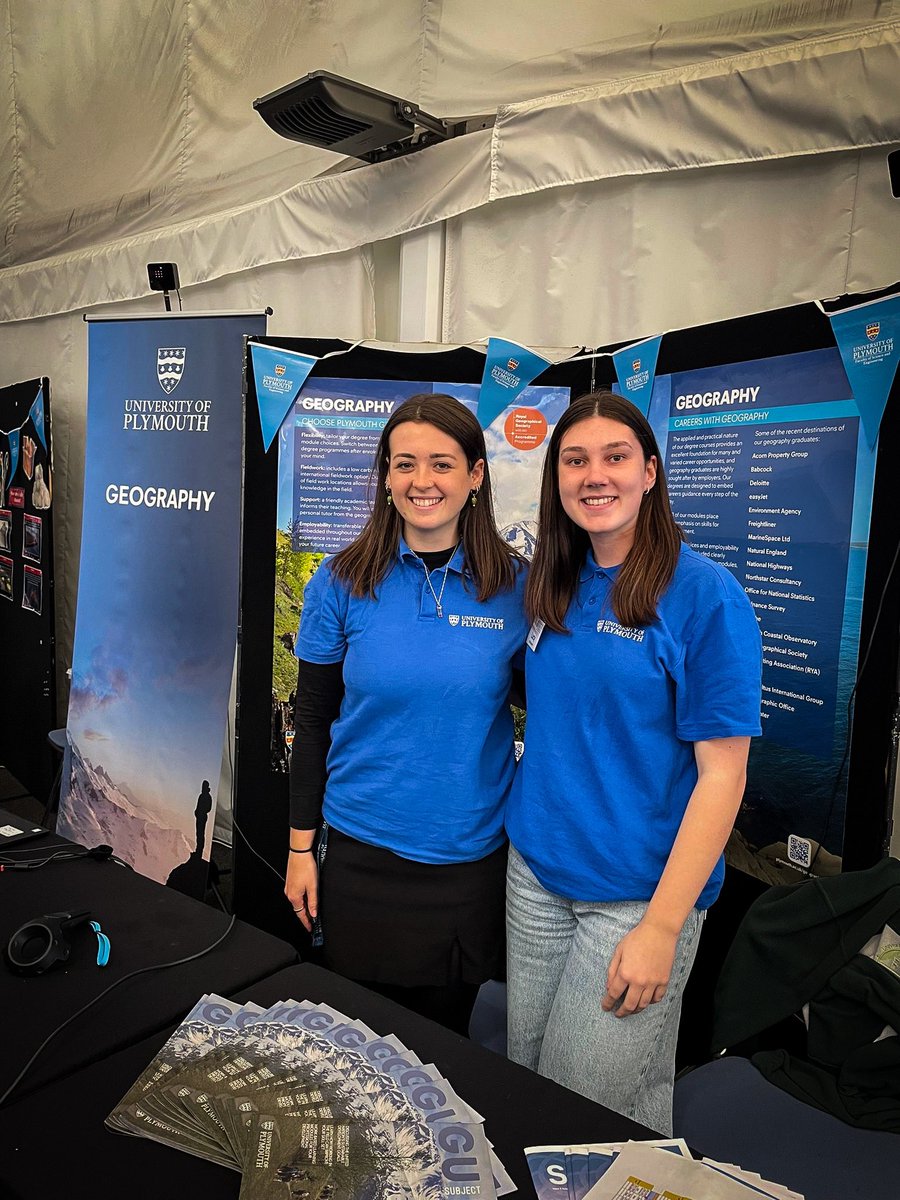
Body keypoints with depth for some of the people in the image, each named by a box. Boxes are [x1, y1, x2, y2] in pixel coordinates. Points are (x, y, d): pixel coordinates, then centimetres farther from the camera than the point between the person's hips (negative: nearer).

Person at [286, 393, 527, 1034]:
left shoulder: (517, 585, -7)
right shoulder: (343, 582, -7)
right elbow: (313, 719, -1)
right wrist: (301, 845, 1)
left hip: (473, 854, 0)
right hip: (362, 853, 0)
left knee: (445, 1027, 20)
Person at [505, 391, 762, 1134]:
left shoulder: (705, 595, -14)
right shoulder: (551, 587, 2)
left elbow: (723, 773, -14)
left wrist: (662, 927, -16)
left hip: (640, 890, -5)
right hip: (536, 870, 5)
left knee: (602, 1098, 10)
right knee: (527, 1074, 19)